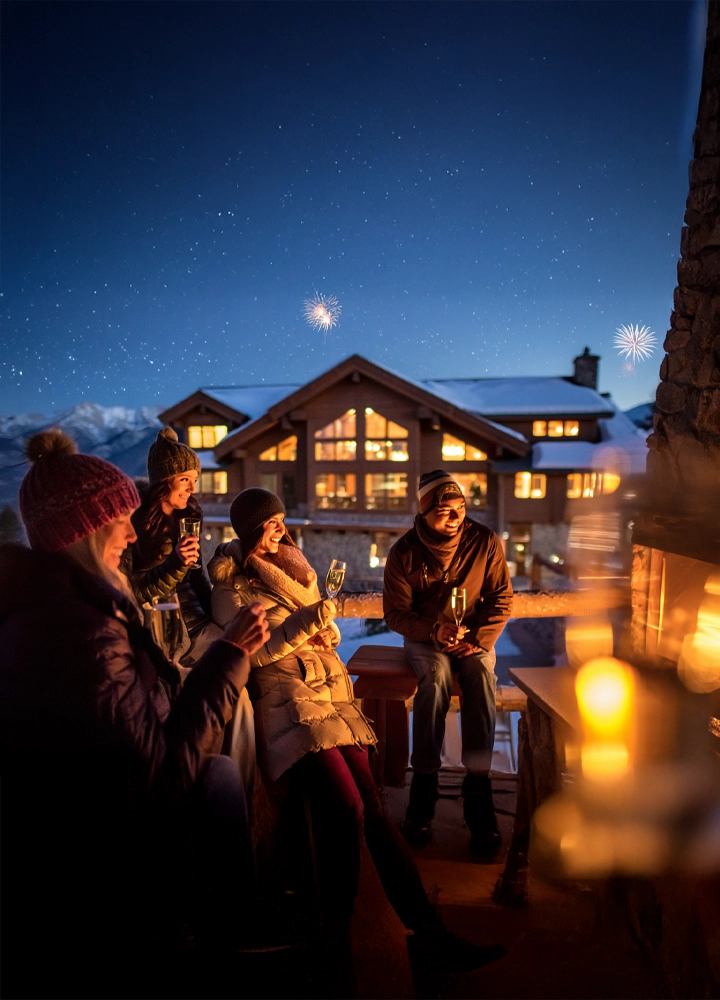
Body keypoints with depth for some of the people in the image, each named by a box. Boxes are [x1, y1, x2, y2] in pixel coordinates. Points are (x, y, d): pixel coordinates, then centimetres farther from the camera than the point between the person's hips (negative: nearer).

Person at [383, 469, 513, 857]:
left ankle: (478, 789, -23)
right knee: (436, 676, -33)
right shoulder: (404, 552, -11)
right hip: (423, 637, -1)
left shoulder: (485, 542, -9)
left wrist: (480, 639, -16)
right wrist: (434, 631, -23)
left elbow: (502, 599, -2)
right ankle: (423, 788, -22)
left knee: (482, 674, -31)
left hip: (473, 636, 1)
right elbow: (395, 613, -7)